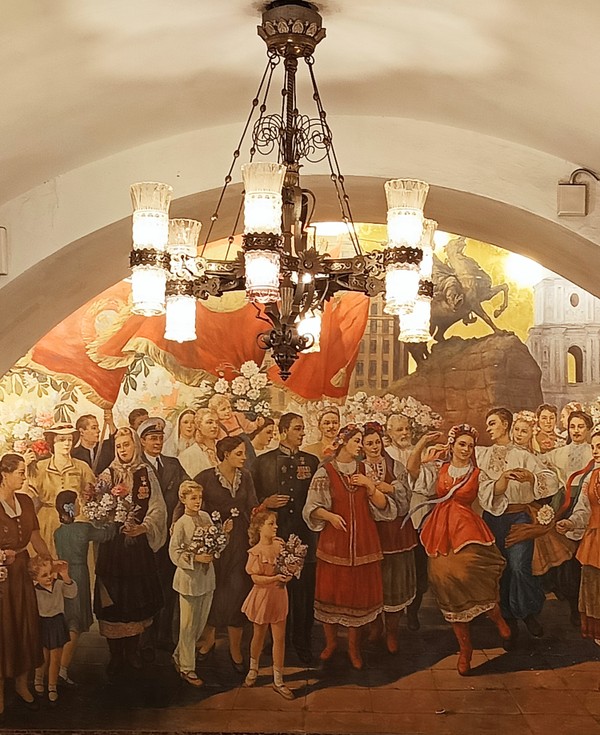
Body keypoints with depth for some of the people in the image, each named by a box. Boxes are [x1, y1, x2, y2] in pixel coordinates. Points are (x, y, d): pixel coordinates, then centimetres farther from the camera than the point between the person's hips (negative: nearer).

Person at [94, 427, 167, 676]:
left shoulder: (147, 474, 4)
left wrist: (143, 527, -20)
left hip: (139, 543, 1)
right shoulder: (107, 475, 5)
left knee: (137, 597, 6)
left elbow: (157, 508, -4)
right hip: (112, 544, 0)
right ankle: (116, 654, 12)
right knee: (113, 598, 0)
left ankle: (132, 651, 21)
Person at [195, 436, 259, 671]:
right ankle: (208, 638, 30)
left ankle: (235, 649, 12)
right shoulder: (206, 477, -8)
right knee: (212, 590, 9)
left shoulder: (245, 477, 4)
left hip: (239, 540, 2)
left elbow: (253, 508, 0)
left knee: (237, 592, 2)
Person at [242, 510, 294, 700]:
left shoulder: (280, 545, -2)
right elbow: (256, 578, -18)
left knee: (279, 638, 5)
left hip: (279, 595, 4)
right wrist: (275, 578, -29)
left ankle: (278, 680, 15)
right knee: (258, 636, 16)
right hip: (262, 596, -4)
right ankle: (253, 669, 41)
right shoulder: (256, 551, -17)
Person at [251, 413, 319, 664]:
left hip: (305, 537, 1)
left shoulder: (312, 461, 11)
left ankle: (303, 643, 13)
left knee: (305, 594, 0)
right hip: (275, 535, -1)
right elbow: (253, 498, 8)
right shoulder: (263, 462, 7)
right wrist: (266, 502, -10)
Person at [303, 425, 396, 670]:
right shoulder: (325, 471, -2)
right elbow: (312, 508, -4)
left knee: (359, 591, 5)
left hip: (362, 541, 3)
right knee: (330, 590, 3)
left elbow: (382, 506, 5)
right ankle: (330, 642, 23)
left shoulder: (364, 470, 8)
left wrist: (371, 486, -10)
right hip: (334, 540, -2)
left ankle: (354, 645, 21)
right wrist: (330, 516, -21)